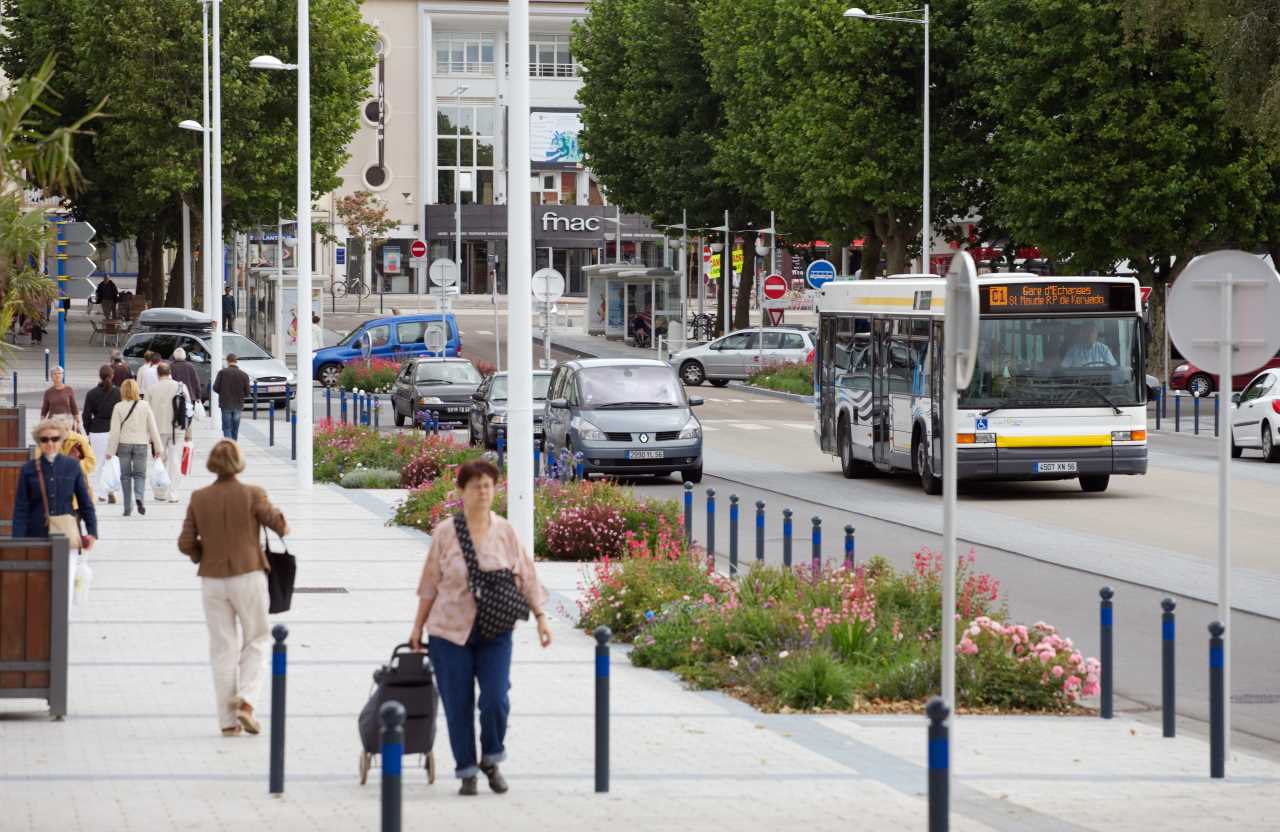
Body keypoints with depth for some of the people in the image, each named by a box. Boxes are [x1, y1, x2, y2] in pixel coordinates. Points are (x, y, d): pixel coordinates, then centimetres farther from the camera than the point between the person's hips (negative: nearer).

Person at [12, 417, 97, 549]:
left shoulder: (72, 466, 3)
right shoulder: (28, 469, 0)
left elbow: (85, 502, 8)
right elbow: (20, 509, 0)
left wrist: (92, 532, 3)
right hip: (37, 537, -1)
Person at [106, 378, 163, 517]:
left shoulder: (118, 407, -6)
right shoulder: (145, 406, -2)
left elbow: (115, 431, -6)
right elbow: (153, 428, 2)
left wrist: (110, 450, 0)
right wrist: (157, 447, 11)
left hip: (124, 444, 0)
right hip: (141, 444, 1)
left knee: (125, 475, 10)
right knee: (140, 474, 7)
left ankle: (128, 508, 9)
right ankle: (139, 496, -22)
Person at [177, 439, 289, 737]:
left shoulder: (199, 498, -3)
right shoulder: (252, 495, -10)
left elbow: (186, 543, -3)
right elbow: (281, 527, -3)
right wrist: (282, 528, 20)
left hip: (212, 579, 2)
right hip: (248, 576, -2)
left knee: (222, 648, 9)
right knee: (257, 640, 13)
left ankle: (228, 721, 8)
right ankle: (246, 699, -7)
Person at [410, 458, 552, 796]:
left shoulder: (505, 532, 1)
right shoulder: (445, 534, -2)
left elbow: (526, 577, 5)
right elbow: (430, 583, 5)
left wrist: (540, 617, -1)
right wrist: (418, 627, 7)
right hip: (450, 631, 0)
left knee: (495, 699, -12)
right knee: (458, 705, 0)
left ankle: (491, 761, 11)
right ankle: (467, 773, 11)